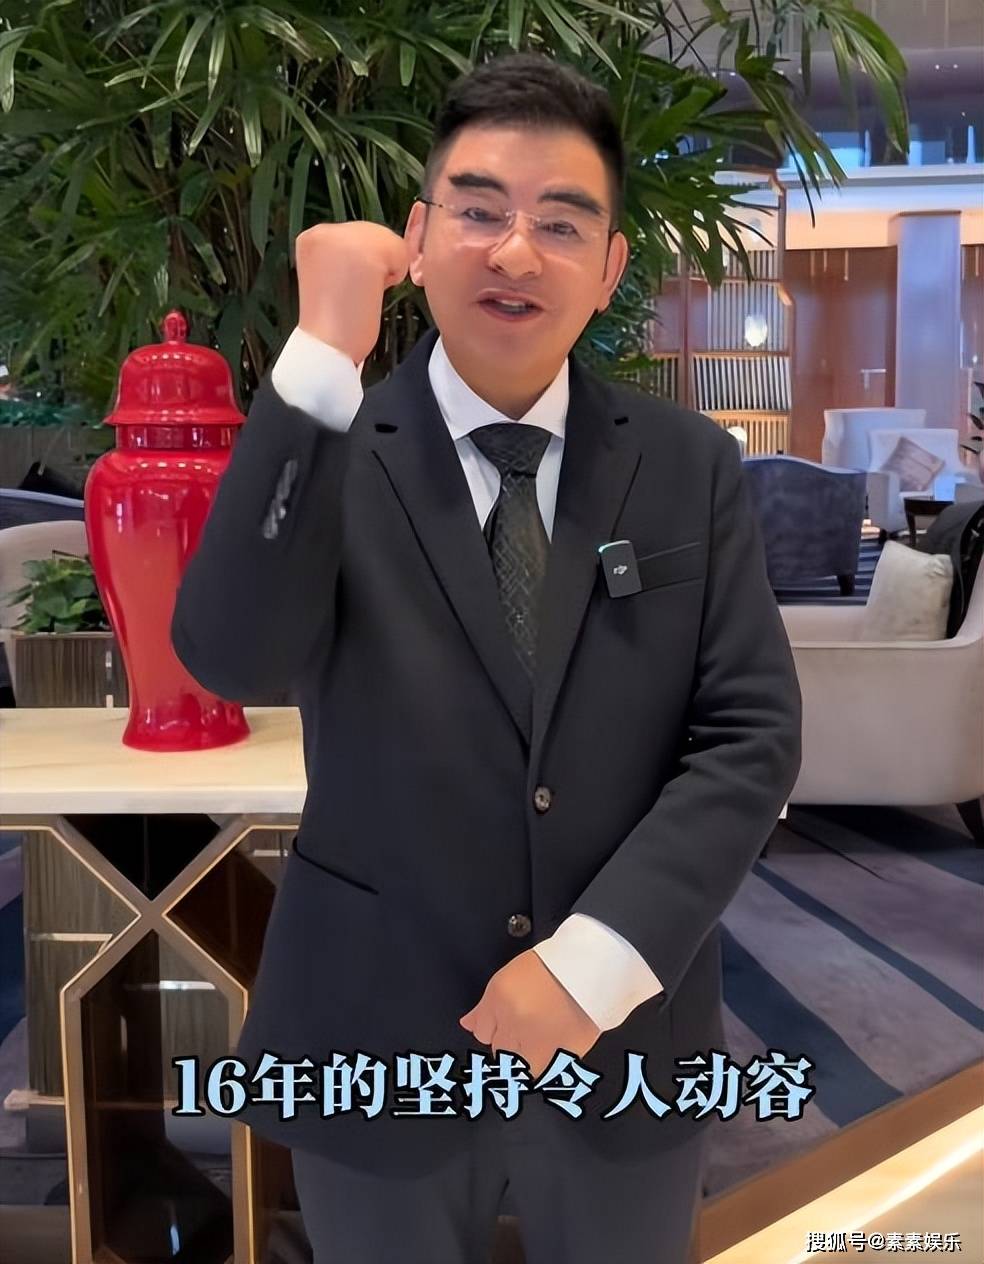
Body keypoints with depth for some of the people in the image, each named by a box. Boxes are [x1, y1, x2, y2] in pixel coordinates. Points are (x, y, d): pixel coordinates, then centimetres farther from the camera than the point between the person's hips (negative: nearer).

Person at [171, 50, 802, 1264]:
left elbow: (752, 733, -6)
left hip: (622, 1042, 2)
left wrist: (600, 959, -16)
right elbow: (231, 659, -22)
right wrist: (322, 360, -27)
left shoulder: (691, 466, -2)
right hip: (376, 1046, -1)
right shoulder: (326, 449, -6)